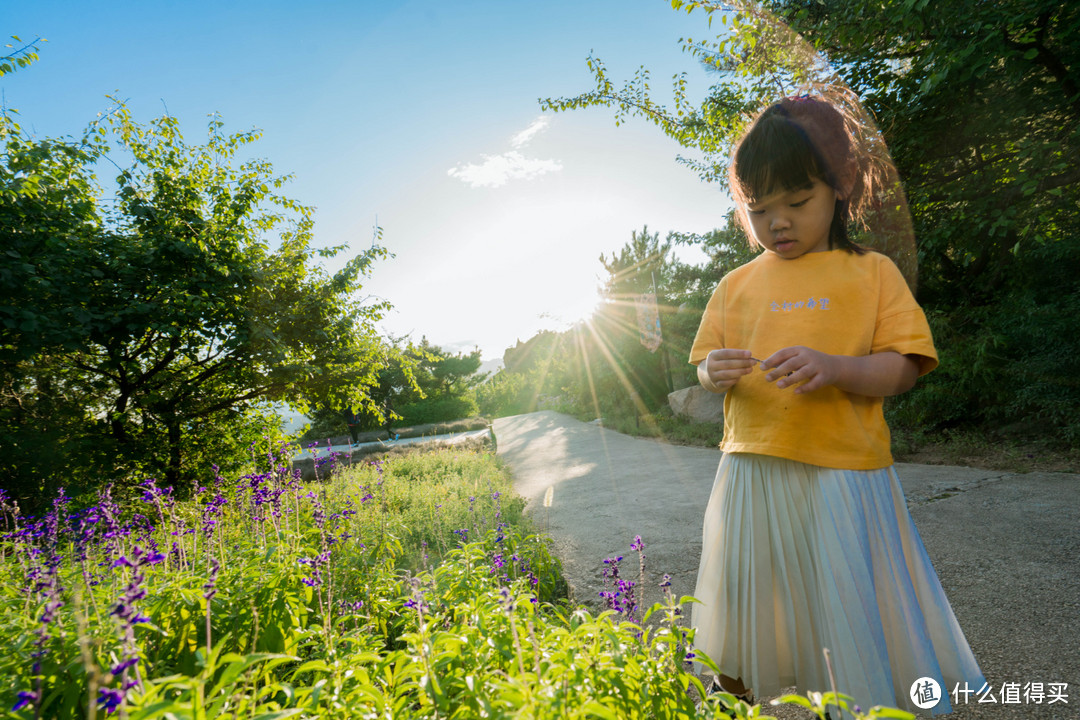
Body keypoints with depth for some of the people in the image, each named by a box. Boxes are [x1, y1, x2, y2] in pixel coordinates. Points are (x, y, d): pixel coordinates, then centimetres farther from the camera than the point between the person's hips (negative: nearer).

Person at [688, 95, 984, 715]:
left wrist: (834, 367, -23)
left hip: (844, 472, -2)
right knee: (754, 613, 16)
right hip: (751, 472, 3)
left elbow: (903, 368, -4)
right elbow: (707, 366, 11)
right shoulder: (737, 285, 8)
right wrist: (716, 374, -12)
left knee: (852, 609, 7)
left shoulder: (872, 273, 1)